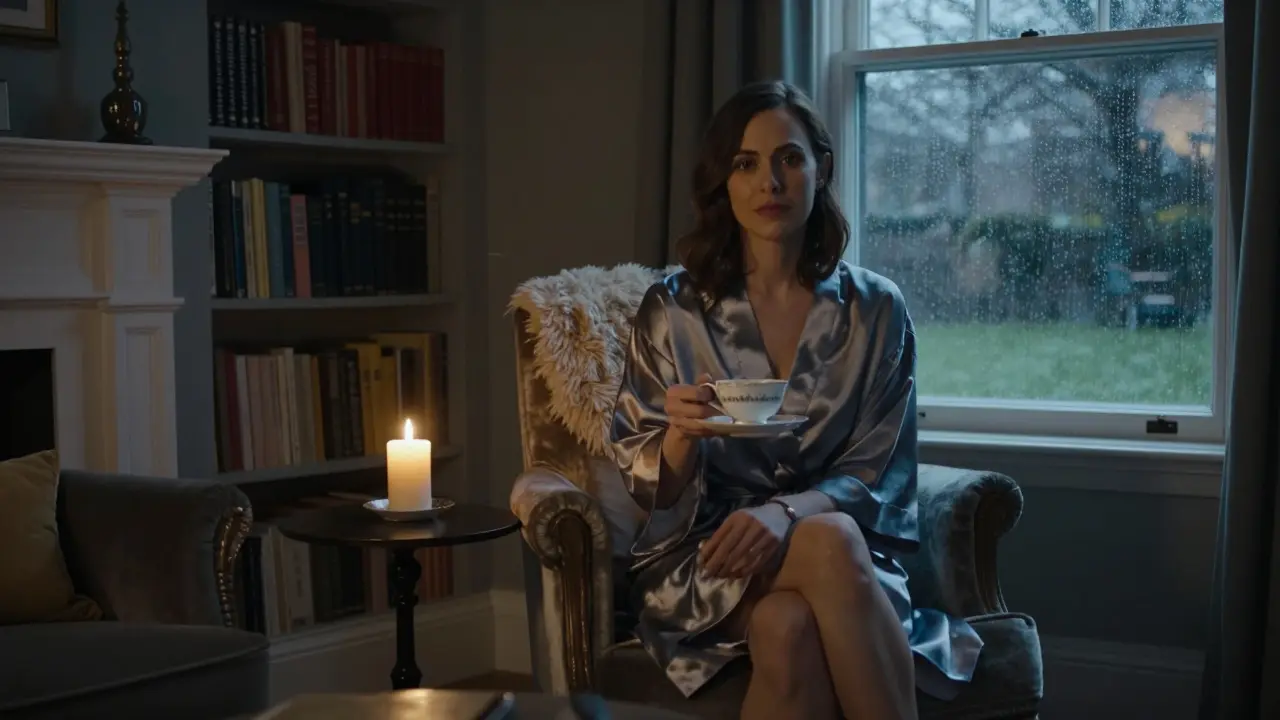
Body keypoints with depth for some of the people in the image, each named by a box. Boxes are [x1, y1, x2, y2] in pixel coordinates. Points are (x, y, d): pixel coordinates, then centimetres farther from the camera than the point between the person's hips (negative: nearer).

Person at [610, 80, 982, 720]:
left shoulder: (877, 311, 2)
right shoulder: (672, 310, 1)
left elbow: (877, 475, -1)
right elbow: (647, 487, 2)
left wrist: (786, 513, -22)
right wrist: (681, 435, -22)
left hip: (838, 536, 1)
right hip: (701, 559, -1)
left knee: (789, 626, -36)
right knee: (830, 544, -34)